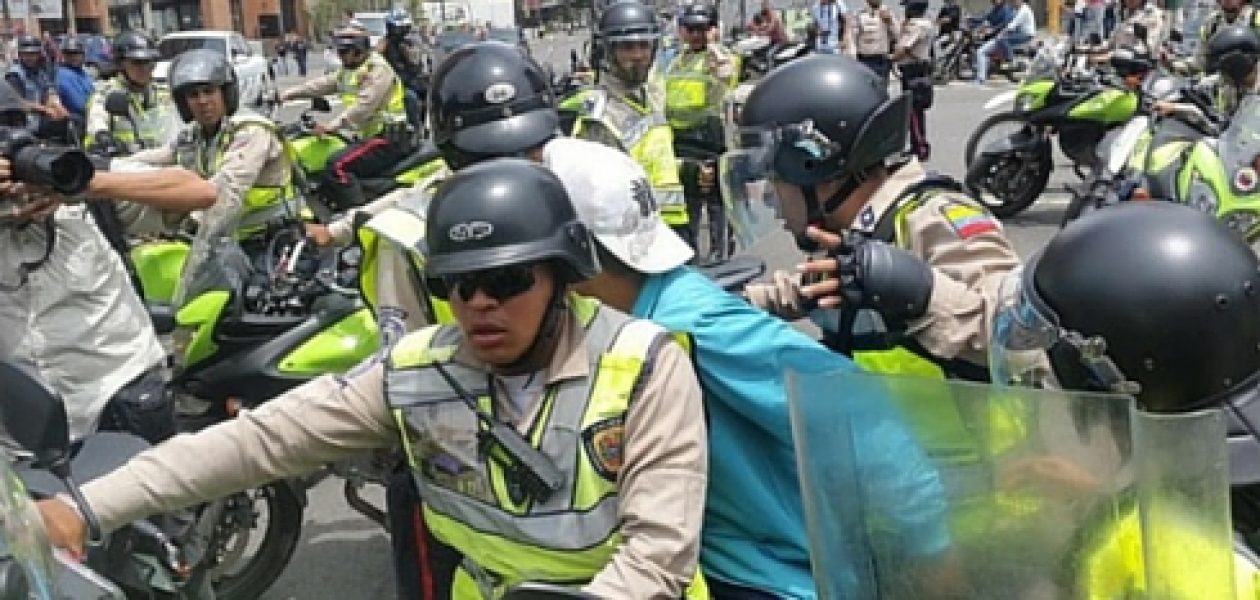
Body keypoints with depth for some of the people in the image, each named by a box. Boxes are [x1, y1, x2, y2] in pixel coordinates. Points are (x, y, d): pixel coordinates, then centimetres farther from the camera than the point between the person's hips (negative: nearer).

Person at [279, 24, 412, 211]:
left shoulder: (378, 69, -13)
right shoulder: (348, 71, 17)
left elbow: (365, 104, -26)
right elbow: (322, 84, 11)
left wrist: (335, 123, -33)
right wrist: (287, 94, 0)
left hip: (388, 139, -11)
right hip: (367, 136, 11)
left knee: (338, 165, -27)